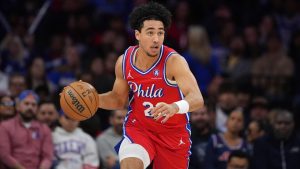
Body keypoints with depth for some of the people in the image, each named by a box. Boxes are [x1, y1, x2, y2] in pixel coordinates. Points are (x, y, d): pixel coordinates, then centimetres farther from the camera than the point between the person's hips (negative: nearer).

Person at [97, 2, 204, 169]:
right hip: (138, 128, 2)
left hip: (173, 132, -2)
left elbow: (197, 99, -36)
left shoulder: (173, 61, -23)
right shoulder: (124, 62, -8)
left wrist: (175, 107, -58)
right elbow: (119, 99, 11)